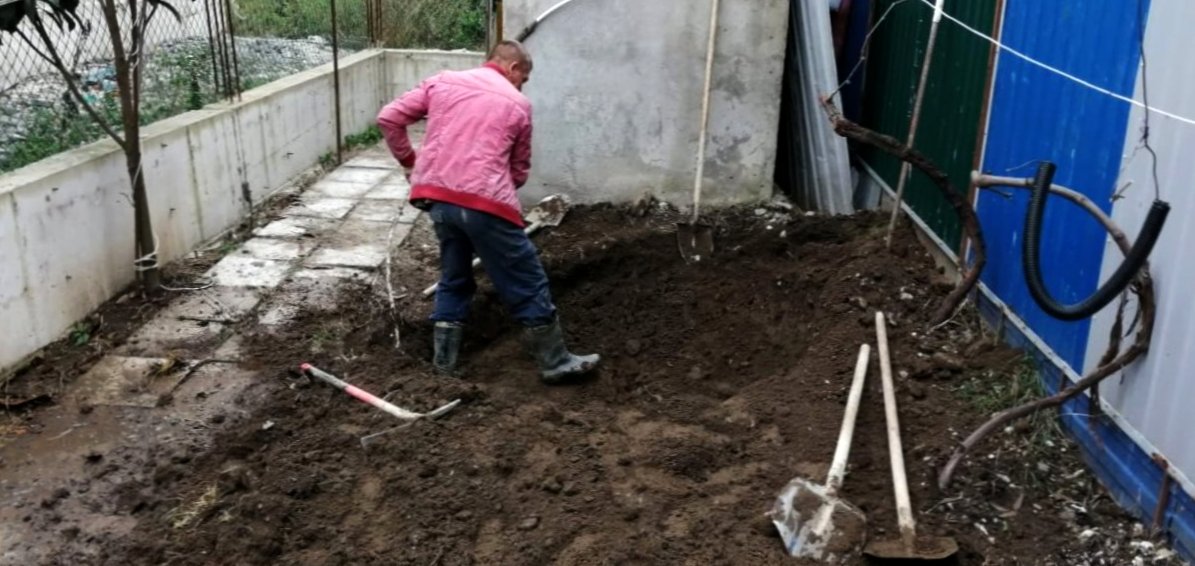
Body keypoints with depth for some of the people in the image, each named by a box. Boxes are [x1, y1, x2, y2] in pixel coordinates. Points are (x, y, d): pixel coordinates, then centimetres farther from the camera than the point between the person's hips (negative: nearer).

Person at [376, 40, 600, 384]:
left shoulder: (442, 82, 16)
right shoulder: (518, 104, 8)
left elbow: (389, 118, 11)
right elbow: (520, 171, 14)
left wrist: (408, 162, 22)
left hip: (436, 196, 5)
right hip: (484, 200, -5)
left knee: (454, 277, 22)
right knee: (526, 281, 7)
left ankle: (445, 360, 24)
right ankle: (555, 362, 15)